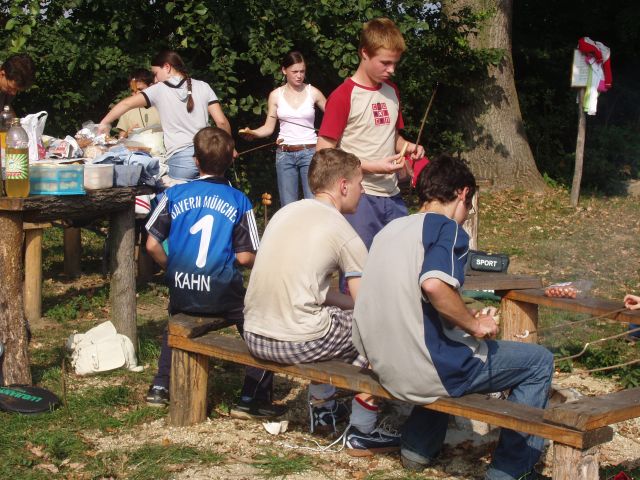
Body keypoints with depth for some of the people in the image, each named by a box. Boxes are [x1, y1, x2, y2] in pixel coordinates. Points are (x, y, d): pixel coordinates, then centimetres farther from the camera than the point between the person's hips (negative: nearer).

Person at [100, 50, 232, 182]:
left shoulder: (159, 90, 4)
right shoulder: (202, 87, 9)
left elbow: (127, 104, -1)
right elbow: (221, 121, 5)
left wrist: (104, 123, 10)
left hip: (180, 158, -2)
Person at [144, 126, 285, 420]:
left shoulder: (174, 194, 1)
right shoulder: (239, 201, -3)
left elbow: (152, 245, -1)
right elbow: (245, 258, -6)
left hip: (182, 293, 3)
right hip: (222, 295, -3)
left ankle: (161, 387, 34)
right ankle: (252, 399, 9)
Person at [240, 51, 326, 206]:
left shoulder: (313, 93, 1)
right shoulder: (276, 95, 5)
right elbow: (269, 128, 6)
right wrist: (253, 133, -13)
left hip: (310, 152, -1)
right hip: (284, 154, 2)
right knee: (288, 206, 4)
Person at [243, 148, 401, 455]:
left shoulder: (286, 212, 14)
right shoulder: (346, 236, -6)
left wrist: (349, 301, 17)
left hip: (254, 337, 8)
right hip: (297, 343, -8)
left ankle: (322, 408, 42)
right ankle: (361, 432, 13)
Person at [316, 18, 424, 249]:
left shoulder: (392, 92, 12)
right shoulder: (343, 97, -9)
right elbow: (324, 154, -11)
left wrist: (407, 146, 1)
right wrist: (374, 167, -18)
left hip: (392, 196, 6)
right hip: (359, 197, -6)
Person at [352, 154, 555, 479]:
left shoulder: (389, 230, 14)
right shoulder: (447, 227, -11)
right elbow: (434, 284, -31)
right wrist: (475, 324, -16)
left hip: (384, 367, 8)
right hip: (428, 370, -8)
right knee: (539, 362, 9)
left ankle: (418, 446, 35)